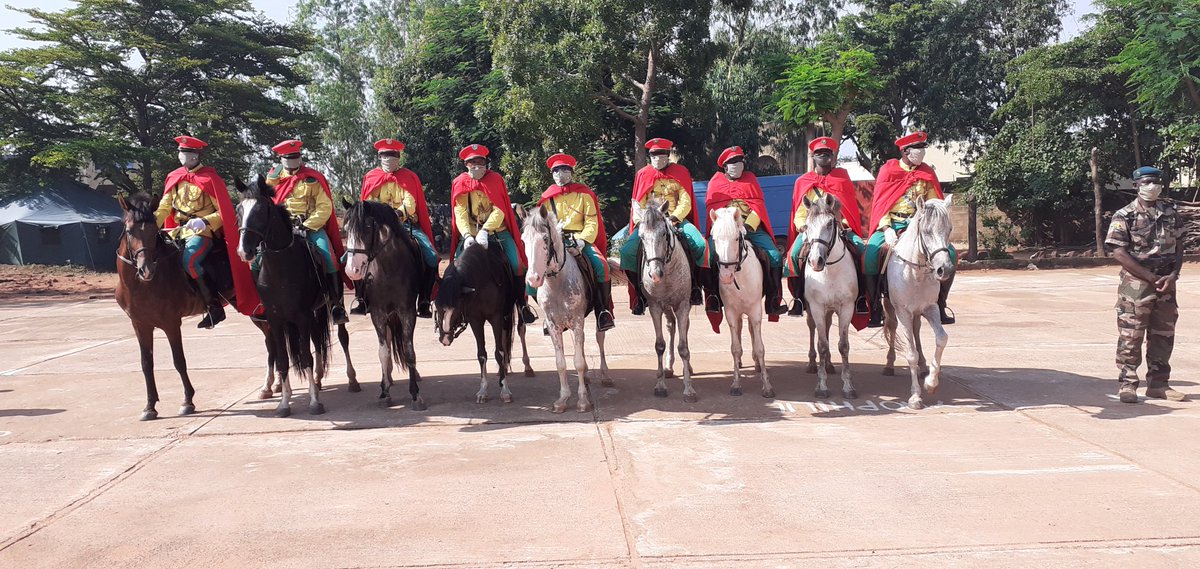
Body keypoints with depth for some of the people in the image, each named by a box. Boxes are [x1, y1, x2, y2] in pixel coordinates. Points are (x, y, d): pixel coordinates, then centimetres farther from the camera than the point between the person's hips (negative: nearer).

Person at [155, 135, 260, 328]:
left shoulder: (210, 179, -6)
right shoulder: (174, 177, 13)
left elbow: (223, 212, -9)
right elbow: (165, 206, 11)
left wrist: (204, 222, -24)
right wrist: (153, 221, -7)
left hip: (203, 232, -8)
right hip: (179, 231, 8)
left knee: (188, 260, -30)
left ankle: (214, 306, -23)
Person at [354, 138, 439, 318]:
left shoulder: (410, 177, 8)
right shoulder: (370, 177, 13)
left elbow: (410, 202, -5)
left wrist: (399, 212, -26)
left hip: (407, 224, 0)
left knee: (431, 258, -22)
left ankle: (424, 302, -14)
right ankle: (360, 297, -14)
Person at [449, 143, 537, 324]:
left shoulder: (495, 179, -2)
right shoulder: (459, 183, 0)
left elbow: (499, 211, -12)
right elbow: (460, 213, -8)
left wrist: (485, 231, -26)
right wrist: (467, 235, -25)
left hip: (497, 230, -1)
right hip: (470, 232, 1)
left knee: (516, 263, -17)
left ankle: (523, 304, -5)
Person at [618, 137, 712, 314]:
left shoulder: (681, 173, 6)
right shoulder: (643, 174, 9)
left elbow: (685, 202, -1)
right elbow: (637, 204, 7)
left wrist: (672, 218, -17)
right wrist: (642, 222, -10)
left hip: (676, 219, -1)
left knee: (701, 245, -27)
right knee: (627, 250, -20)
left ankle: (695, 286, -11)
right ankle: (640, 293, -4)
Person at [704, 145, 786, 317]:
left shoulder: (750, 178, 15)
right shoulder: (716, 182, 11)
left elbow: (758, 205, 5)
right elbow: (712, 208, 2)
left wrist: (749, 225, -11)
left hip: (752, 228, 2)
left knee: (775, 257, -16)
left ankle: (773, 302, -7)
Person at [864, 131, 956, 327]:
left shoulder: (927, 173, 12)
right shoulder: (888, 170, 4)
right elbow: (880, 203, -1)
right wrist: (887, 229, -15)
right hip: (891, 224, -3)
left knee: (949, 252, -18)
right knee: (872, 253, -30)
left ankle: (939, 306, -4)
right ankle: (876, 309, -19)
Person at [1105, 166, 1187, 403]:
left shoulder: (1171, 213, 9)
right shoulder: (1125, 216, -6)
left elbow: (1179, 247, 12)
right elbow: (1119, 252, -12)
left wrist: (1173, 275, -5)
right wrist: (1151, 277, -14)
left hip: (1166, 283, 5)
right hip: (1136, 283, -5)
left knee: (1163, 334, 10)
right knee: (1130, 335, -3)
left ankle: (1158, 383, 20)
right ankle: (1127, 383, 4)